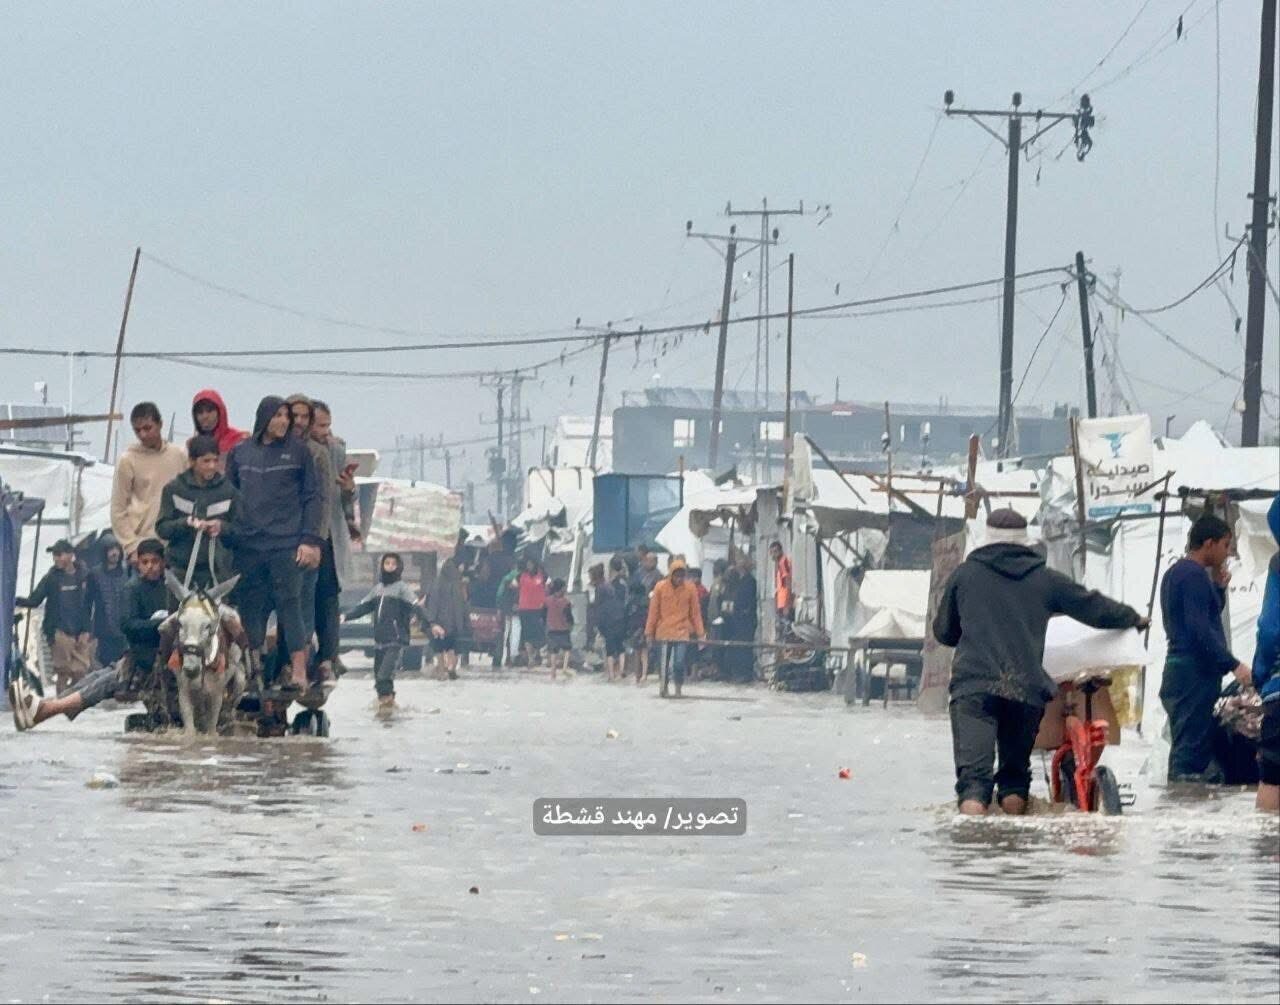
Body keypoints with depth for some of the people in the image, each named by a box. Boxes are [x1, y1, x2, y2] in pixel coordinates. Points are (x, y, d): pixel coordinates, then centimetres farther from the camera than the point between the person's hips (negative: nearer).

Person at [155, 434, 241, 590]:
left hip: (218, 571, 0)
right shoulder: (174, 489, 3)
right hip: (182, 570, 0)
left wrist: (222, 527, -15)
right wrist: (185, 523, -18)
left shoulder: (228, 491, 4)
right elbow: (162, 529, 0)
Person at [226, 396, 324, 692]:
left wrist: (310, 540, -4)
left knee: (290, 605, -8)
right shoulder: (240, 453, 11)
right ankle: (252, 668, 6)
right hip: (248, 543, 2)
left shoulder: (297, 452, 5)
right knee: (250, 607, 1)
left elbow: (313, 498, 4)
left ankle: (299, 670, -10)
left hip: (287, 543, -2)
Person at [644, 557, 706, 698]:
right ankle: (663, 687, 25)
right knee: (664, 662, 7)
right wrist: (649, 632, 4)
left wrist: (700, 632, 0)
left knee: (680, 663, -8)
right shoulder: (660, 588, -2)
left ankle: (678, 689, 6)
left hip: (682, 632, -1)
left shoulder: (690, 588, -1)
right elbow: (653, 611, 3)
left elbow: (695, 612, 2)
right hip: (664, 632, 1)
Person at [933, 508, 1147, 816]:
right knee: (1015, 769, 18)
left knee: (973, 770, -15)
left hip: (974, 685, -2)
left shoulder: (965, 574, 14)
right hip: (1027, 689, 2)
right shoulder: (1044, 579, 15)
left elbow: (943, 632, 25)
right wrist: (1134, 618, 45)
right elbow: (1095, 608, 26)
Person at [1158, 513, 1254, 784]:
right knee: (1191, 751, -12)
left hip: (1180, 671, 10)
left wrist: (1218, 587, 14)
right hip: (1195, 675, -10)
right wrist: (1233, 665, -20)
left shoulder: (1176, 573, 19)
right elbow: (1200, 630, -21)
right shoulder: (1194, 576, -13)